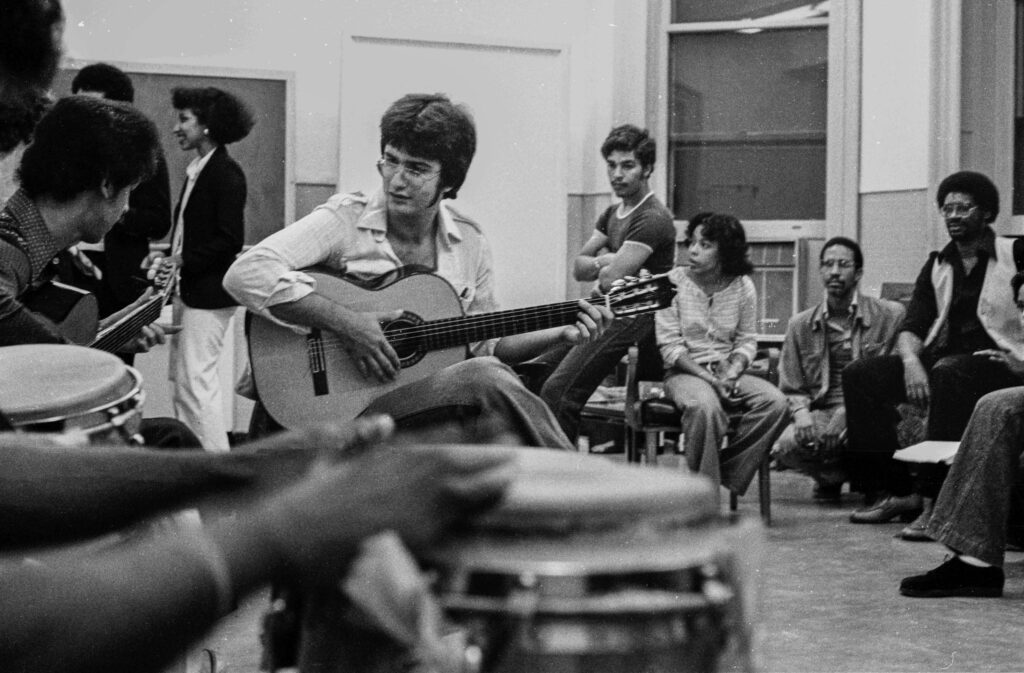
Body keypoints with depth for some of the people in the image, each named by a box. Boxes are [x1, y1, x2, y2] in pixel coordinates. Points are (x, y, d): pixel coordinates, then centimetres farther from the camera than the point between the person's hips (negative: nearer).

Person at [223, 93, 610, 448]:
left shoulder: (469, 242, 10)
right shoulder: (344, 221, -7)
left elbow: (483, 345, 20)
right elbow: (246, 274, -20)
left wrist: (560, 334, 5)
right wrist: (344, 323, -24)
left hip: (441, 403, 5)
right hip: (346, 407, -5)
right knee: (488, 379, -30)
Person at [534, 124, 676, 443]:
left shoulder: (653, 219, -13)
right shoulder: (613, 213, 19)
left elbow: (610, 280, -19)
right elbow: (579, 267, 15)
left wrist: (603, 266, 2)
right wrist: (602, 262, -4)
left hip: (633, 318, -10)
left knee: (557, 391, -22)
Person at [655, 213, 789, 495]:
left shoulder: (743, 287, 4)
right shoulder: (673, 283, -4)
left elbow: (746, 341, 8)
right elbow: (670, 345, -7)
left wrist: (732, 374, -13)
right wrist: (709, 379, -17)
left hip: (728, 372, 4)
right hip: (684, 373, -4)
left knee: (776, 403, -23)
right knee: (706, 406, -38)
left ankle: (726, 478, -15)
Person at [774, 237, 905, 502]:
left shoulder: (890, 316, 0)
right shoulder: (800, 325, 11)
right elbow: (792, 388, 12)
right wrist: (802, 413, -12)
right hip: (821, 411, 3)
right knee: (786, 447, -29)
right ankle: (833, 476, 6)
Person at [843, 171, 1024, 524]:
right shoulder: (936, 266, 18)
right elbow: (912, 327, 10)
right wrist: (911, 361, -12)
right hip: (940, 359, 6)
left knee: (949, 372, -39)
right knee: (859, 374, -14)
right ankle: (895, 491, -14)